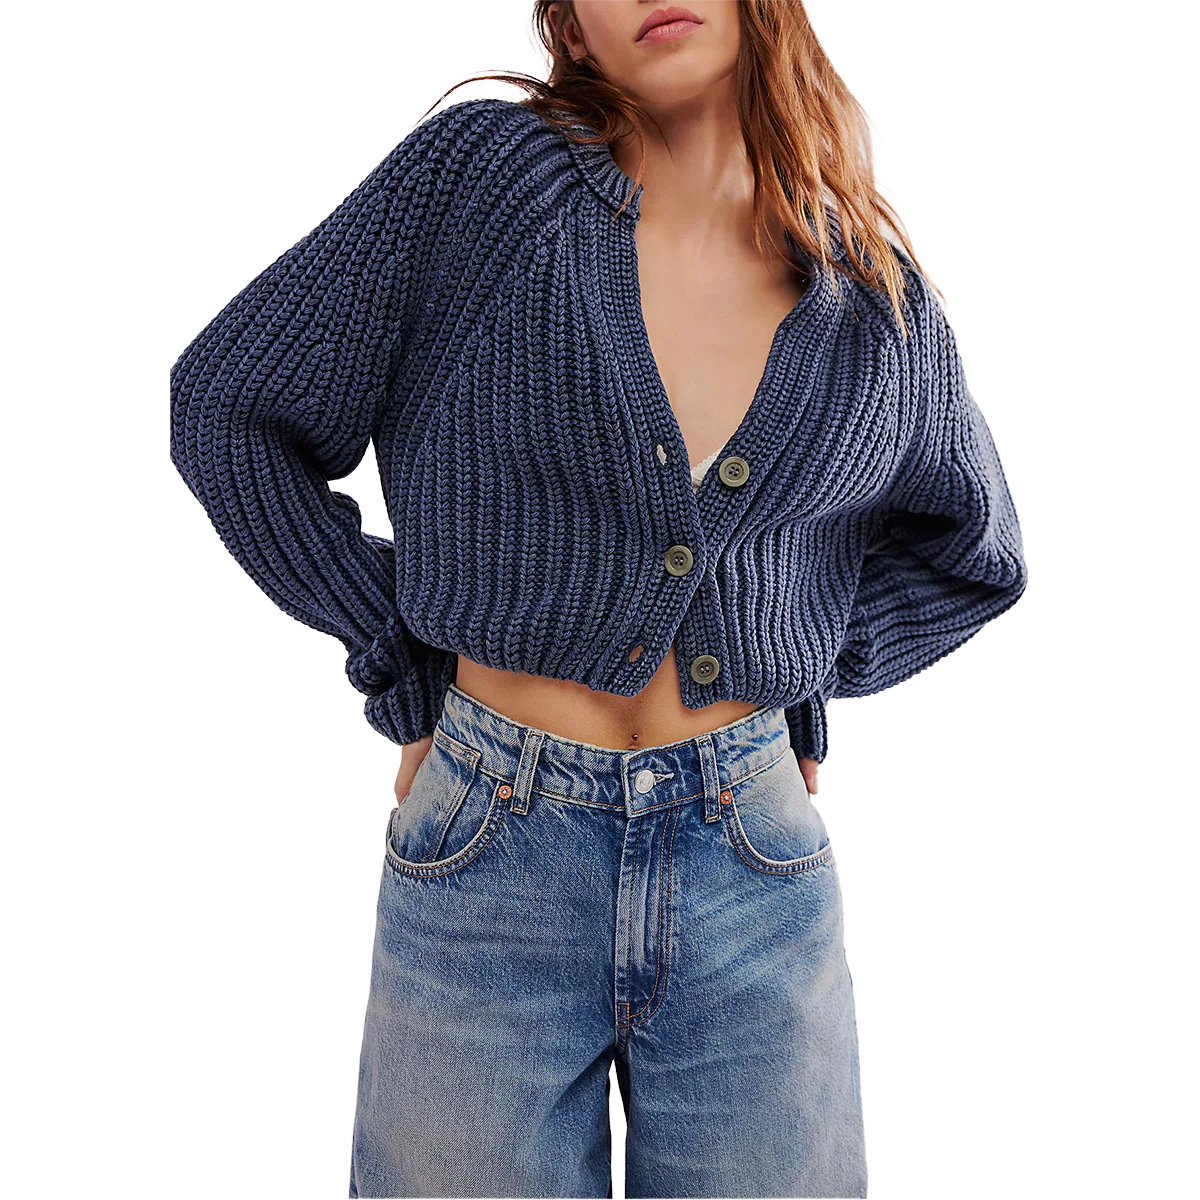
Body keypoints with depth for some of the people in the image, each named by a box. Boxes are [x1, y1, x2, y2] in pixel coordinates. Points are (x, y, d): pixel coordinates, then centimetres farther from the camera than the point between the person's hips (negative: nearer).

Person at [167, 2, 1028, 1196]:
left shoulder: (875, 292, 3)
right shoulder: (479, 170, -5)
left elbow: (973, 551, 19)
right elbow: (223, 406, 0)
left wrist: (807, 667, 5)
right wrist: (400, 666, -2)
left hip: (760, 872, 3)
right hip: (487, 862, -2)